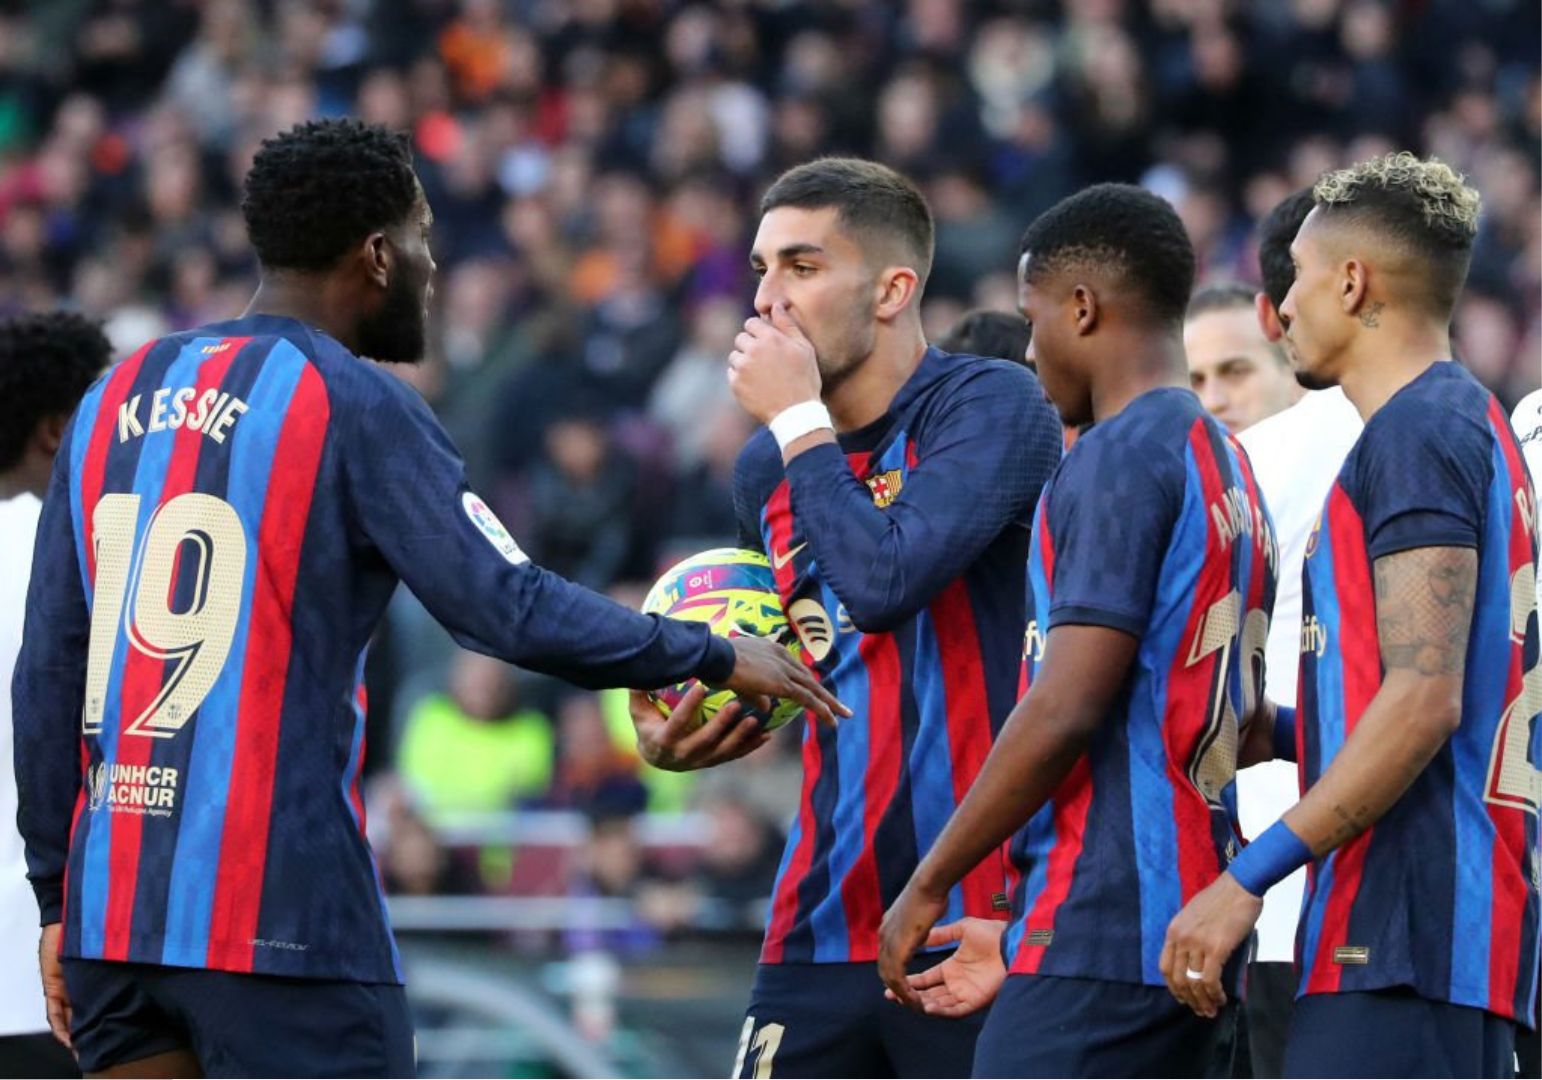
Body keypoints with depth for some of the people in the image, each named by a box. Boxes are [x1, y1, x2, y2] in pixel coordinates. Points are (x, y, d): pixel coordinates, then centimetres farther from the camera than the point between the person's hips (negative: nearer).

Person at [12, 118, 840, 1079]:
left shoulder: (115, 400, 12)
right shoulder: (357, 405, -6)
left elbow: (48, 673, 13)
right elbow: (513, 612, -12)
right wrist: (713, 658, 2)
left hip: (111, 902, 6)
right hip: (279, 914, -6)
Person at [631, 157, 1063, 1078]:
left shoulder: (991, 406, -9)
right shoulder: (766, 469, 13)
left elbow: (883, 581, -24)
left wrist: (799, 419, -11)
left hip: (976, 922, -7)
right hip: (825, 925, 7)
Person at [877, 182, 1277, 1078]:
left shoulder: (1121, 459, -10)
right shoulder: (1230, 469, 19)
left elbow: (1066, 711, -17)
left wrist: (928, 887, -8)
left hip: (1102, 936, -9)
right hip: (1189, 933, 9)